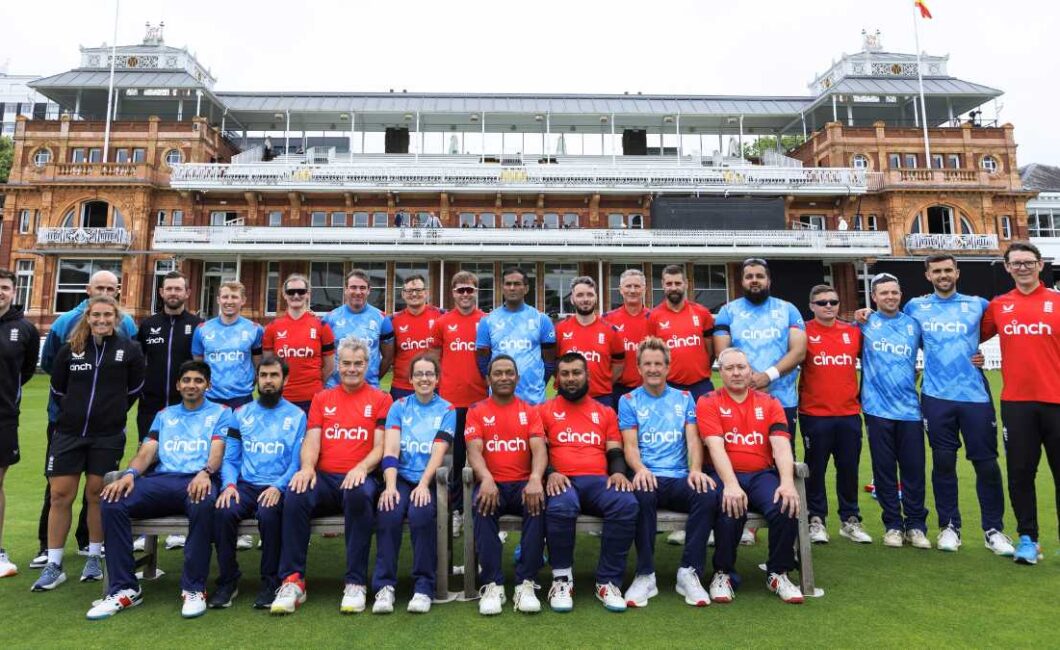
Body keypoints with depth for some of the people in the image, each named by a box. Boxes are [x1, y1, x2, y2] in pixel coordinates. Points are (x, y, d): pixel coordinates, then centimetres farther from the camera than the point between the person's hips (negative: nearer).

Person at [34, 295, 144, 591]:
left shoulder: (129, 350, -1)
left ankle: (94, 557, 20)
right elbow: (57, 389, 13)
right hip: (68, 433, 2)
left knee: (97, 494, 6)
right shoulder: (69, 349, 3)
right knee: (60, 495, 2)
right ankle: (53, 565, 12)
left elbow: (135, 389, 8)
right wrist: (75, 412, 14)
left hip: (108, 436, -2)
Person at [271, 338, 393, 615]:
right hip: (324, 478, 3)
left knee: (360, 495, -37)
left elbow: (380, 446, 2)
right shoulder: (322, 399, 20)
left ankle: (356, 583, -25)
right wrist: (307, 467, -12)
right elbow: (312, 440, 9)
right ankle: (293, 581, -18)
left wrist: (362, 468, -17)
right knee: (295, 496, -29)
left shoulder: (380, 399, 10)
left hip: (357, 477, -2)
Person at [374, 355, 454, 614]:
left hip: (429, 480, -1)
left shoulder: (447, 410, 9)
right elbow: (390, 450, -1)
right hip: (401, 477, 1)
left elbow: (438, 452, -5)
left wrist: (423, 485, -20)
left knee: (421, 513, -31)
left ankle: (423, 587, -19)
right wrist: (390, 485, -17)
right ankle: (384, 586, -18)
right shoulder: (399, 407, 12)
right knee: (388, 513, -29)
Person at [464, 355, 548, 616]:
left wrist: (535, 479, -25)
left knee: (538, 505, -32)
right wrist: (486, 479, -26)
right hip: (492, 484, -1)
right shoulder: (477, 411, 10)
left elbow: (539, 449, -3)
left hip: (524, 484, 1)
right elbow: (474, 451, -4)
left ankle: (526, 584, -25)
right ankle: (492, 584, -26)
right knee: (483, 507, -34)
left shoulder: (530, 411, 12)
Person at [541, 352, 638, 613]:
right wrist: (550, 473, -14)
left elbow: (615, 453, 15)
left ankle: (608, 581, -17)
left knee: (627, 504, -31)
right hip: (563, 481, -2)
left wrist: (618, 472, -7)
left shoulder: (605, 413, 22)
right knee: (560, 507, -38)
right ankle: (562, 578, -15)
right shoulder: (545, 411, 14)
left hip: (599, 481, 2)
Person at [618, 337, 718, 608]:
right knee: (642, 495, -37)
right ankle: (645, 575, -24)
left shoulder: (684, 398, 17)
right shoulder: (629, 401, 11)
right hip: (648, 477, -2)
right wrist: (640, 469, -21)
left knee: (708, 494, -31)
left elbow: (693, 439, 7)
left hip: (680, 479, 2)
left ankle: (689, 572, -19)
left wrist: (695, 469, -14)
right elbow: (630, 444, 1)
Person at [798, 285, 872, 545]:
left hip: (850, 413, 3)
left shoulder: (854, 332, 7)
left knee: (849, 469, 10)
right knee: (816, 469, 6)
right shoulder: (803, 333, -4)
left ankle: (850, 520, 24)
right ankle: (816, 520, 17)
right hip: (814, 414, -3)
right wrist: (796, 398, -6)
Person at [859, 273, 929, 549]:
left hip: (909, 408, 2)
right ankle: (893, 525, 16)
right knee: (884, 470, 4)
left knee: (914, 470, 3)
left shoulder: (913, 325, 10)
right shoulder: (865, 323, 5)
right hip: (878, 409, -1)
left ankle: (916, 526, 16)